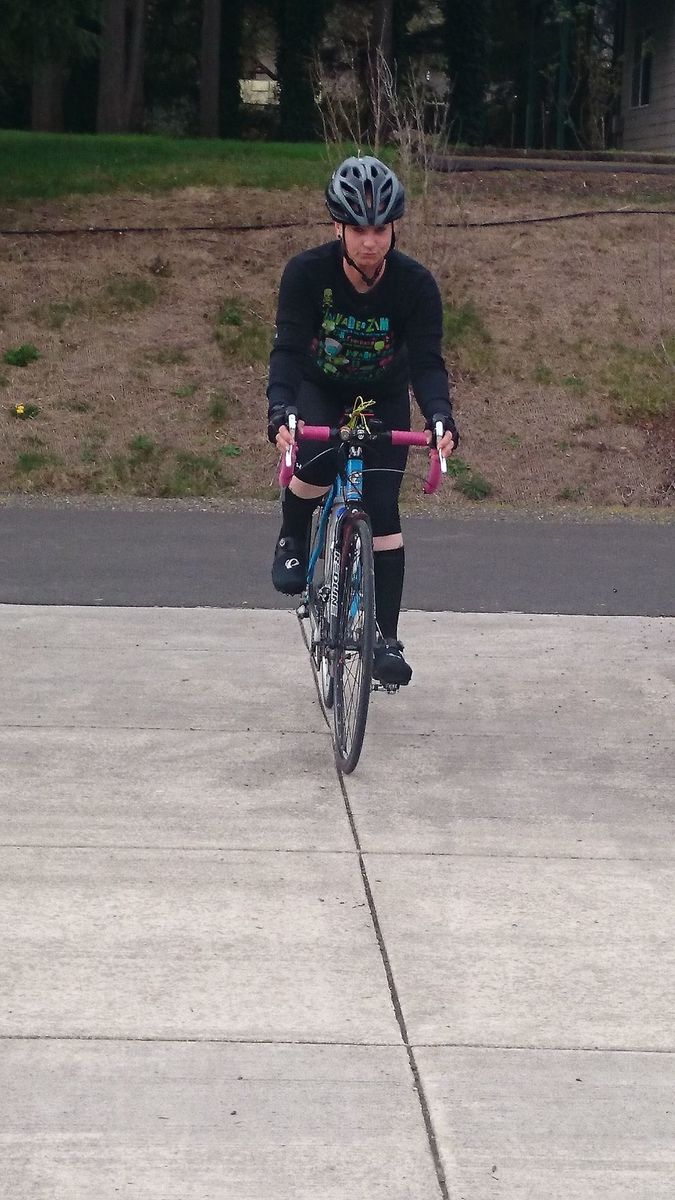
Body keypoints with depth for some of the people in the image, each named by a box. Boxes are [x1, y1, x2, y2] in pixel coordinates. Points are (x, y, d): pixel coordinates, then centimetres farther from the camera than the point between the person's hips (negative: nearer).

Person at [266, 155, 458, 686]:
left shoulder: (416, 284, -24)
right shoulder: (307, 273, -27)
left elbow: (427, 360, -28)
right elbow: (288, 348, -32)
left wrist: (441, 417, -47)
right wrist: (281, 412, -50)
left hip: (383, 399, 1)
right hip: (318, 389, -1)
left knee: (382, 511, -10)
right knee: (318, 460, -32)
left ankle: (387, 638, -2)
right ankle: (292, 540, 0)